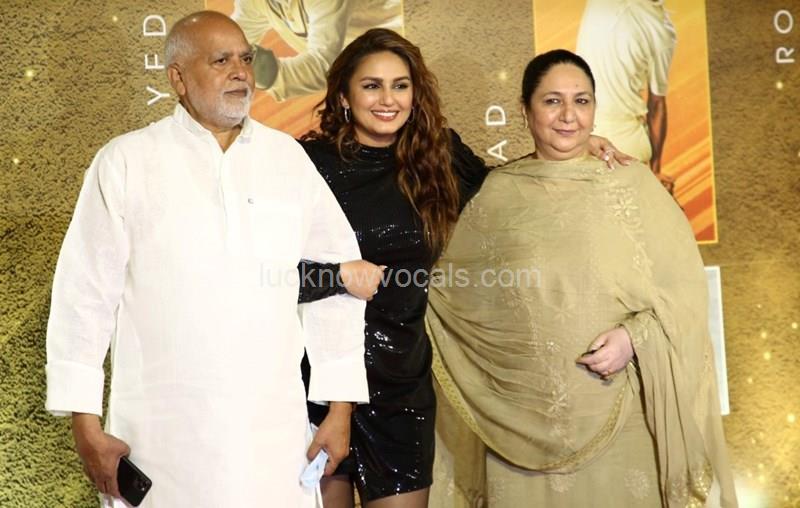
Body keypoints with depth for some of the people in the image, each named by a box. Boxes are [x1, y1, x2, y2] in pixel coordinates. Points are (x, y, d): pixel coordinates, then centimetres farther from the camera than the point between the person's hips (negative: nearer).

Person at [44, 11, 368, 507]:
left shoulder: (288, 158, 5)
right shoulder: (125, 162, -2)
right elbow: (85, 294, -1)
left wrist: (340, 408, 3)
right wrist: (86, 423, -3)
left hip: (276, 436, 2)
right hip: (160, 441, -2)